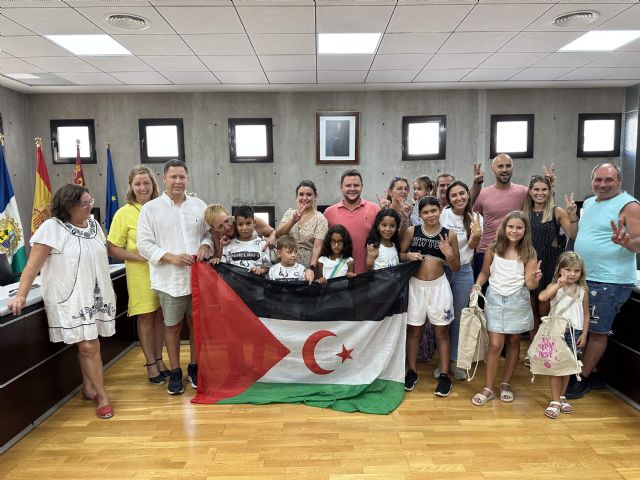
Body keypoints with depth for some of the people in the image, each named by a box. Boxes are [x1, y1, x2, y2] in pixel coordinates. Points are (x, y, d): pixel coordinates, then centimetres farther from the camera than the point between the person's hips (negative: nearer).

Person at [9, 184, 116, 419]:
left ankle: (88, 387, 27)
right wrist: (21, 295, -19)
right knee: (88, 347, -6)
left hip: (95, 296, 5)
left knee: (88, 345, 9)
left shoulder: (93, 224, 9)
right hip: (70, 299, -5)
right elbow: (33, 264, -12)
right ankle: (102, 396, 6)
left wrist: (109, 290, 19)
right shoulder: (51, 228, -10)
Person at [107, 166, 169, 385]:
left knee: (160, 316, 11)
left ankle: (159, 359, 27)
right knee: (146, 317, 5)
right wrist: (138, 255, -16)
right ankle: (150, 364, 19)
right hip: (141, 274, -3)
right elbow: (112, 249, -4)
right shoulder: (124, 213, -5)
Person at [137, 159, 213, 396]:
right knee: (172, 326, 9)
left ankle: (194, 367, 30)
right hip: (169, 279, -2)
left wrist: (205, 247, -9)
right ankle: (175, 372, 25)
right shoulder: (150, 208, -3)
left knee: (197, 323, 12)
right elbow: (144, 244, -5)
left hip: (197, 276, 3)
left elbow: (210, 232, 12)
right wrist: (171, 257, -17)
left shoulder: (199, 205, 5)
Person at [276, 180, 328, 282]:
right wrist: (293, 220, -19)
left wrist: (311, 268, -28)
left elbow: (317, 247, -14)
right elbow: (278, 235, -5)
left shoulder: (320, 219, -6)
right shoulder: (290, 213, 6)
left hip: (308, 268, -3)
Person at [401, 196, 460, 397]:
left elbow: (456, 268, 1)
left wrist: (449, 255, -19)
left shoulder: (449, 235, -3)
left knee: (441, 331, 8)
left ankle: (444, 375, 20)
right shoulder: (411, 231, -2)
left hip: (438, 286, -1)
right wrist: (409, 255, -14)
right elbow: (399, 255, 6)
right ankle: (412, 371, 25)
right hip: (416, 286, 1)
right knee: (413, 330, 10)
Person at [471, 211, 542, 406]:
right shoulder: (493, 249, -5)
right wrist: (477, 285, -10)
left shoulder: (528, 254, -5)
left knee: (513, 342, 12)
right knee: (495, 344, -4)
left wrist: (535, 278, -29)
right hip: (495, 299, -1)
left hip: (517, 301, 1)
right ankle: (488, 388, 9)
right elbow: (485, 272, 7)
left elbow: (530, 285, -8)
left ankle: (506, 384, 29)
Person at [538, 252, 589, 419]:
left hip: (573, 332, 3)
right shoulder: (555, 287, -8)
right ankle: (555, 401, 9)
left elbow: (586, 314, 8)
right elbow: (542, 297, -29)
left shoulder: (582, 291, 2)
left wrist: (584, 334, 3)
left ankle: (562, 397, 30)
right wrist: (558, 285, -34)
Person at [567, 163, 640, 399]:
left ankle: (584, 379, 15)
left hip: (609, 282, -8)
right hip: (582, 278, 8)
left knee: (597, 332, 2)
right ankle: (590, 372, 33)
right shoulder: (588, 203, 13)